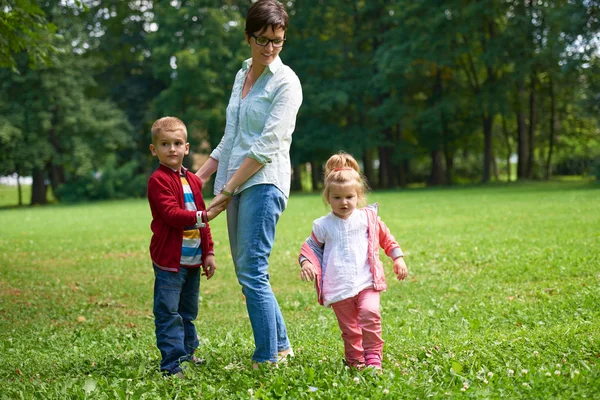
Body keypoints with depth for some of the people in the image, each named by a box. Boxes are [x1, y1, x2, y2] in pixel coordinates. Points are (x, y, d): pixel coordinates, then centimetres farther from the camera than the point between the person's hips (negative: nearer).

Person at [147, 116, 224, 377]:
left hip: (193, 260, 8)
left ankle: (187, 353, 30)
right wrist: (203, 216, -29)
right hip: (169, 259, -8)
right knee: (169, 313, -6)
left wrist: (209, 252, 15)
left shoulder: (193, 181, 15)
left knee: (188, 313, 18)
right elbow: (172, 214, -21)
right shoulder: (158, 180, -9)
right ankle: (172, 363, -5)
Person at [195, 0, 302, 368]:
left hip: (264, 182, -8)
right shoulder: (243, 75, 16)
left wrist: (227, 189, -14)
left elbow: (267, 146, -14)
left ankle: (267, 359, -4)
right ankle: (281, 346, 22)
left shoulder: (286, 82, -7)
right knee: (245, 270, 10)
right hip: (237, 184, 8)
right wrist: (198, 177, 16)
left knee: (252, 272, -12)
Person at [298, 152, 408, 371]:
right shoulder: (323, 225, 3)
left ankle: (373, 357, -14)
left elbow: (386, 238, 17)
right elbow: (311, 246, 13)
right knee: (349, 328, 7)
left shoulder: (368, 218, 5)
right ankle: (355, 361, 24)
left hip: (366, 283, -1)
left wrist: (398, 258, 11)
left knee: (370, 313, -24)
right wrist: (306, 262, -6)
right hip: (339, 288, 1)